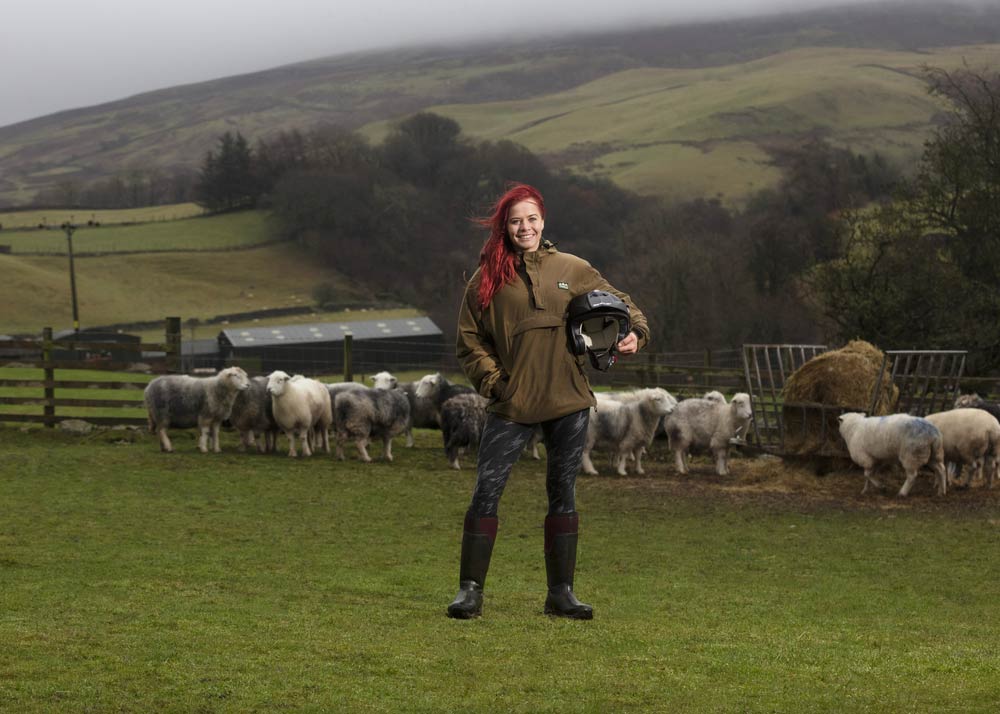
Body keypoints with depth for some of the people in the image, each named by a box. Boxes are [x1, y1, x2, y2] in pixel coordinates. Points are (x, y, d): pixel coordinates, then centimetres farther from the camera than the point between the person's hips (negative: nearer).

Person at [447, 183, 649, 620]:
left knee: (563, 494, 7)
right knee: (486, 492, -6)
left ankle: (561, 592, 14)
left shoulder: (571, 270, 7)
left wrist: (635, 332, -4)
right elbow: (469, 341, 6)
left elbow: (617, 301, 16)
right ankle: (470, 589, 1)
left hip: (568, 403, 2)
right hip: (512, 405, -1)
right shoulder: (487, 280, 3)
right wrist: (492, 381, -7)